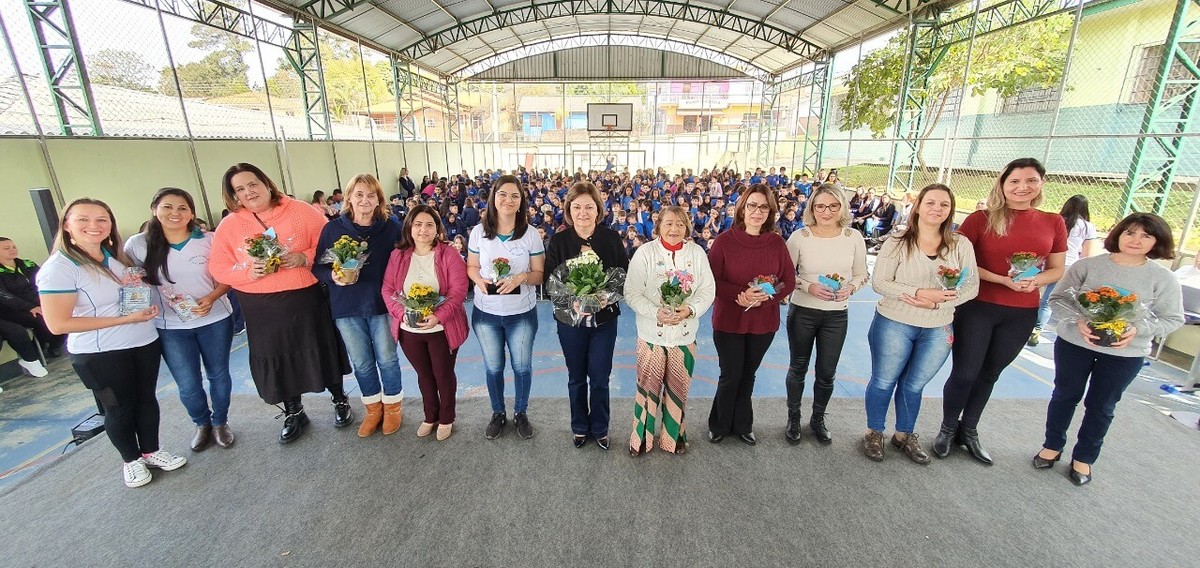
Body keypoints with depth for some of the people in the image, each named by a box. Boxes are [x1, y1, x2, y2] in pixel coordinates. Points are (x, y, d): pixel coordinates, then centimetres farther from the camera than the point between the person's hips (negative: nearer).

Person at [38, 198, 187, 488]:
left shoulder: (116, 255, 2)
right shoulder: (59, 268, -16)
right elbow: (57, 323, -18)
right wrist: (125, 319, -22)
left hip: (144, 342, 5)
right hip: (100, 354, -5)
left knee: (146, 398, 15)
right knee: (119, 407, 11)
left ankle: (151, 451, 33)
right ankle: (131, 459, 31)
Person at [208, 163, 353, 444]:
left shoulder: (300, 211, -3)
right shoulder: (228, 226, 3)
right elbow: (217, 267, 4)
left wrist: (305, 258, -19)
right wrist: (248, 272, -14)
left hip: (307, 299, -2)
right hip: (261, 308, 2)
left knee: (322, 351, 8)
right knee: (277, 360, 11)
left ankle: (340, 400, 32)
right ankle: (293, 413, 33)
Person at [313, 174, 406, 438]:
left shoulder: (392, 227, -6)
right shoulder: (332, 229, -3)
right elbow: (317, 267, 2)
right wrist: (334, 277, -19)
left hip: (382, 305, -2)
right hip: (346, 309, 2)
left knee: (387, 359, 10)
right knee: (361, 363, 15)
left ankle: (393, 407, 33)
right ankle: (373, 408, 36)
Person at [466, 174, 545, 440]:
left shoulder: (530, 234, -9)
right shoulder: (479, 231, -5)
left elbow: (539, 274, -5)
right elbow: (471, 267, 3)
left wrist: (521, 277, -25)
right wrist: (479, 280, -18)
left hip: (522, 313, -1)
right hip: (486, 312, 1)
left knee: (522, 366, 13)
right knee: (493, 367, 17)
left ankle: (521, 413, 37)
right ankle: (498, 413, 40)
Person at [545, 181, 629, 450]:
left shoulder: (612, 239, -5)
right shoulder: (558, 241, -6)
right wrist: (571, 302, -25)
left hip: (604, 319, 0)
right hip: (570, 320, 0)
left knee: (600, 378, 10)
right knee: (576, 377, 15)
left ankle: (600, 428, 33)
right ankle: (580, 427, 37)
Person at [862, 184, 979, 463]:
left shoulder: (961, 245, -1)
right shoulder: (897, 243, -9)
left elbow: (971, 286, -3)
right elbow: (879, 282, -13)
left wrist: (936, 303, -19)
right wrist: (920, 292, -25)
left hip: (938, 330, 3)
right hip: (894, 325, -3)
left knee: (914, 385, 18)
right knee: (884, 381, 10)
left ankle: (904, 435, 39)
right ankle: (874, 433, 30)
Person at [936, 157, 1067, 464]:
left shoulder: (1053, 223, 4)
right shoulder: (981, 219, -7)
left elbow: (1056, 270, 9)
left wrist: (1035, 281, -12)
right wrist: (1003, 279, -19)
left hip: (1021, 314, 4)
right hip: (977, 307, -4)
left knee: (989, 374, 17)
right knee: (964, 373, 1)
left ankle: (969, 430, 34)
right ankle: (948, 429, 24)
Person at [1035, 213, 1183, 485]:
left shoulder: (1163, 278, -3)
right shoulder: (1087, 265, -7)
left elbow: (1172, 318, 0)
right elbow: (1058, 298, -5)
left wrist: (1137, 329, -19)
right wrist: (1078, 321, -22)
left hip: (1126, 354, 1)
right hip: (1074, 344, -1)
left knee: (1101, 406, 13)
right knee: (1066, 395, 14)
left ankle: (1084, 457, 32)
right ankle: (1052, 446, 32)